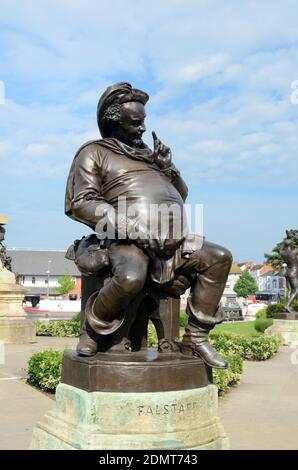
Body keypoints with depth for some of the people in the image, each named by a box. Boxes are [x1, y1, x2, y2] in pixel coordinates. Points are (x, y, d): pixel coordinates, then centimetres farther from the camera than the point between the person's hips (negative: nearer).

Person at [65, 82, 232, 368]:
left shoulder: (147, 151, 26)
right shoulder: (94, 153, 7)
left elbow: (181, 195, 27)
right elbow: (81, 203, -8)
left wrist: (167, 168, 5)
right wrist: (133, 227, -20)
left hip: (172, 243, 7)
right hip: (128, 241, -7)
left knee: (219, 258, -7)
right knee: (131, 278, -37)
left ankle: (195, 339, -1)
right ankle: (92, 330, -7)